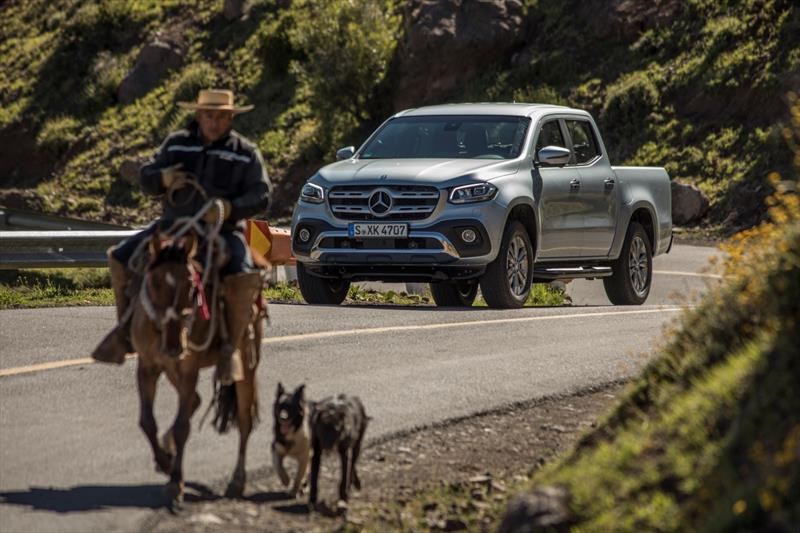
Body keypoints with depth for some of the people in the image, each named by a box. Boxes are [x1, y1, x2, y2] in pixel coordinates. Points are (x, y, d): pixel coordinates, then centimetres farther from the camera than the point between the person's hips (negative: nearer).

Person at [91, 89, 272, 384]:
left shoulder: (246, 154, 0)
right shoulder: (177, 144, 7)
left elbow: (260, 196, -7)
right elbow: (145, 179, 8)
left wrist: (229, 208, -27)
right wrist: (162, 178, -17)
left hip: (223, 230, -4)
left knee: (244, 278, -32)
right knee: (120, 257, -6)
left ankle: (231, 346, -15)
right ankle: (126, 328, 10)